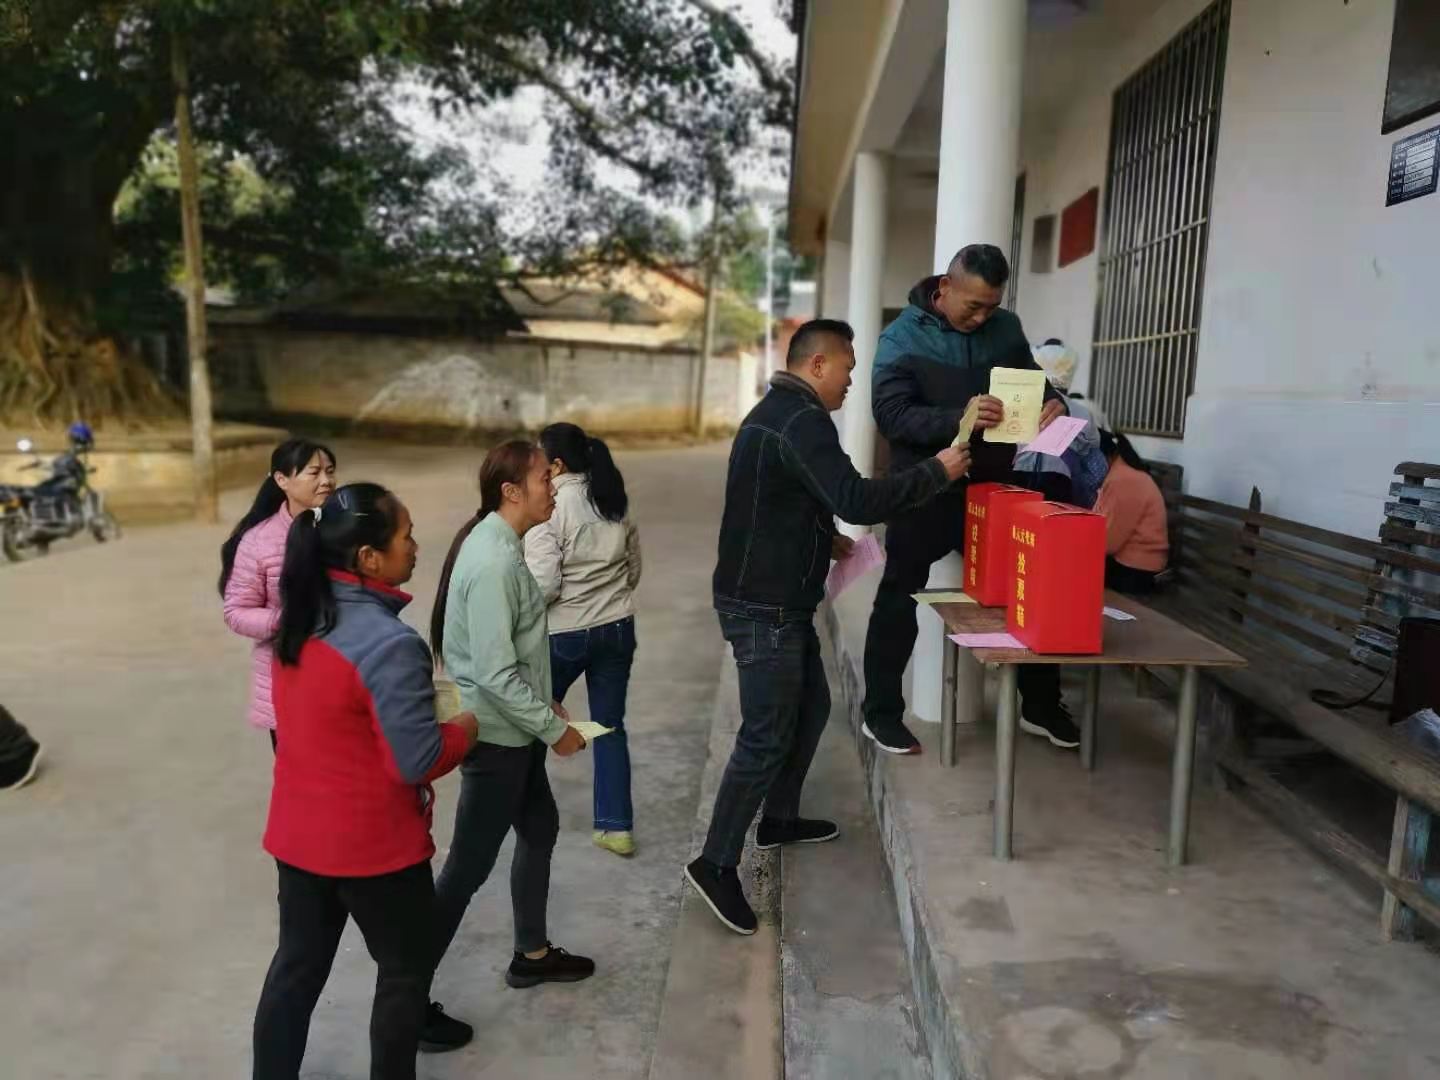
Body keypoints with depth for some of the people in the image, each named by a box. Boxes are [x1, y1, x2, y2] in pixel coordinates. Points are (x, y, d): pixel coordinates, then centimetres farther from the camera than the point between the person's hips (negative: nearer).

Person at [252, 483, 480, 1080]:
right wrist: (464, 726, -6)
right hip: (373, 844, -7)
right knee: (406, 966, 15)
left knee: (297, 965, 21)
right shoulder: (390, 643, -28)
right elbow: (418, 761, -24)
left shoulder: (299, 618, -1)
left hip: (299, 833, 7)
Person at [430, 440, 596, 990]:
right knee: (469, 866, 2)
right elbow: (495, 674, -27)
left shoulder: (501, 545, 5)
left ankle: (532, 955, 40)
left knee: (540, 829, 22)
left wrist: (546, 702, 16)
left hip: (514, 730, 10)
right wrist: (554, 729, -18)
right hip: (495, 737, -10)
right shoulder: (493, 562, -26)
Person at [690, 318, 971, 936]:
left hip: (775, 600, 11)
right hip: (764, 608, -11)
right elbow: (856, 501, -29)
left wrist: (825, 540, 19)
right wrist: (937, 472, -18)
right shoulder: (803, 420, -19)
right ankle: (716, 864, 5)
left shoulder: (775, 411, 15)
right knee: (767, 736, -4)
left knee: (810, 706, 21)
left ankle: (779, 820, 35)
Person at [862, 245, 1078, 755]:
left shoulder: (1006, 328, 3)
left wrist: (1052, 400, -10)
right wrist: (958, 419, -34)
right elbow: (891, 414, -20)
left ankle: (1040, 706, 30)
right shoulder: (903, 337, -10)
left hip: (995, 487, 5)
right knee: (899, 602, 5)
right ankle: (882, 714, 19)